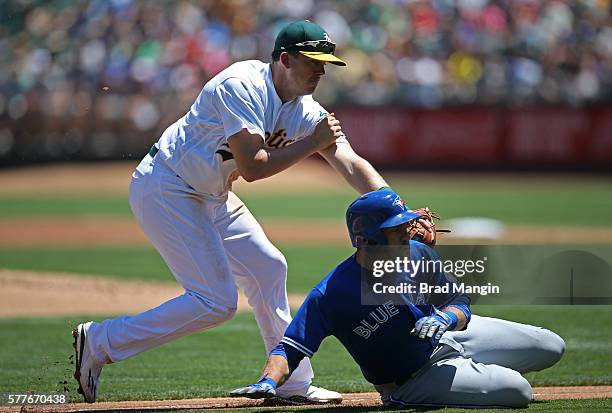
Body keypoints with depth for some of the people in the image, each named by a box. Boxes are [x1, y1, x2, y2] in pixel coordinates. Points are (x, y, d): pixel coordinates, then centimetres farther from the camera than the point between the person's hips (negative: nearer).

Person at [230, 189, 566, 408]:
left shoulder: (419, 255, -16)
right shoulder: (331, 294, -33)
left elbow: (460, 302, -5)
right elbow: (289, 349, -33)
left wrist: (445, 317, -29)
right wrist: (269, 382, -54)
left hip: (450, 337, 6)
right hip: (411, 381, -6)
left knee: (551, 348, 13)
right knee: (517, 391, -21)